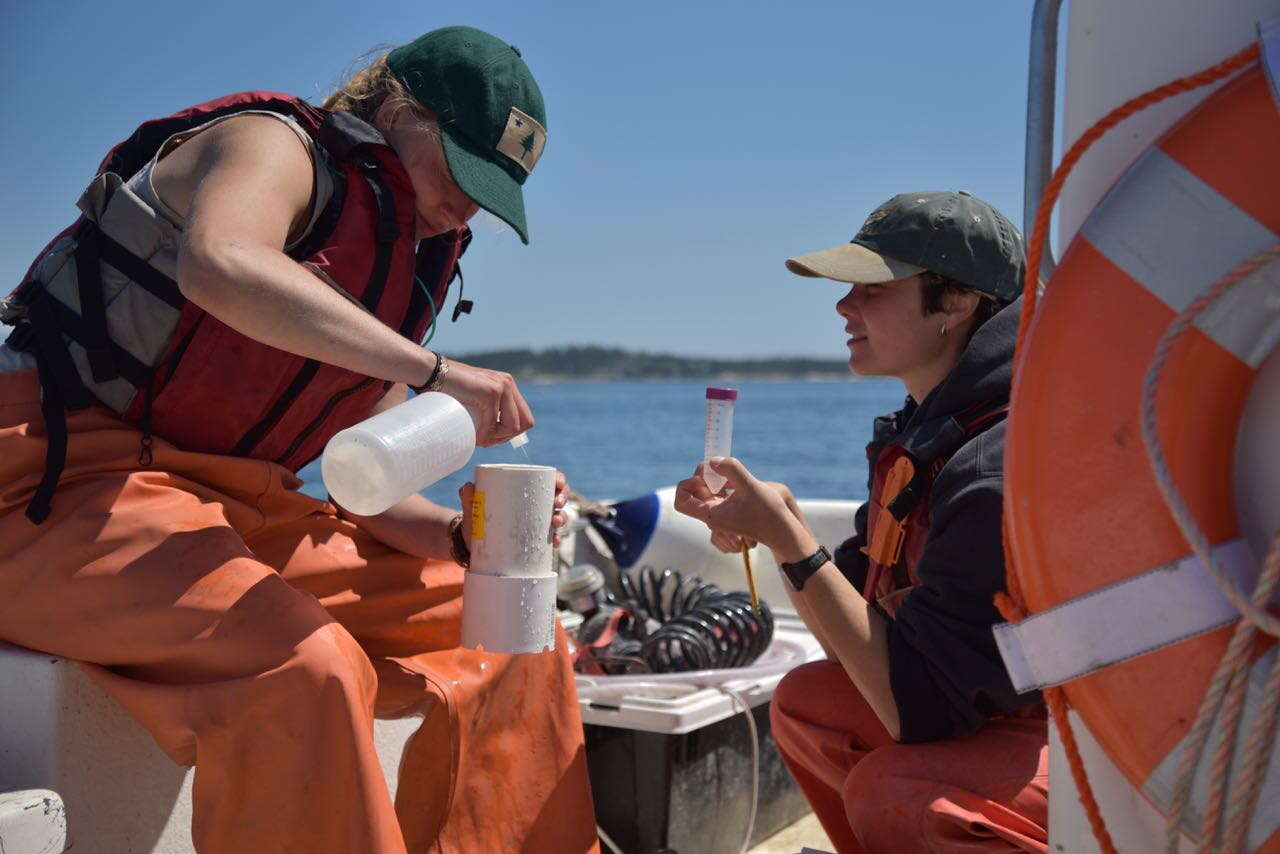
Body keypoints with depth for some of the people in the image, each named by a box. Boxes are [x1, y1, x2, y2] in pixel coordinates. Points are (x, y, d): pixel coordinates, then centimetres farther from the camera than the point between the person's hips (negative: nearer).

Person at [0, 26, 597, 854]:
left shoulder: (399, 262, 17)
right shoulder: (276, 145, -6)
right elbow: (218, 266, -33)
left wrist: (461, 535, -7)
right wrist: (435, 371, -32)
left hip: (234, 512, 9)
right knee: (306, 668, -36)